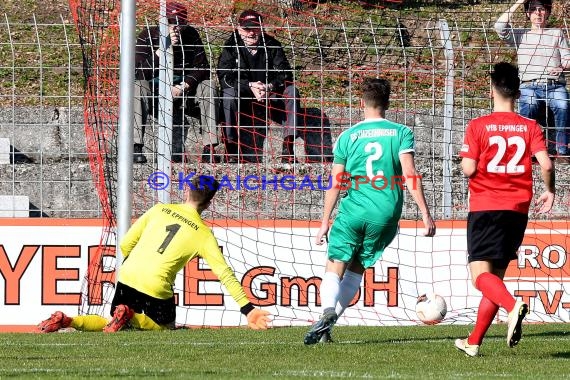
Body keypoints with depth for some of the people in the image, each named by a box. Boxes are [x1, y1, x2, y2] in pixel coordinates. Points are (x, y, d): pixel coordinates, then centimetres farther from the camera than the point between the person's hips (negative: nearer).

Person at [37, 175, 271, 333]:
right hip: (156, 288, -4)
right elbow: (225, 274, -5)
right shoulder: (203, 234, -1)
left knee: (116, 325, 23)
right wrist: (248, 309, -4)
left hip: (127, 277, 4)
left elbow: (125, 244, 10)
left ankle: (66, 321, -2)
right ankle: (131, 316, -9)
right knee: (166, 327, 22)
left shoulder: (160, 210, 8)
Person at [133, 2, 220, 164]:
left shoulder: (191, 35, -4)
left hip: (182, 92, 3)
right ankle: (136, 147, -38)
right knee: (137, 87, -33)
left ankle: (209, 149, -24)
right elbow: (140, 73, -24)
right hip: (154, 94, -3)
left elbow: (202, 69, -5)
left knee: (208, 88, -21)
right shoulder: (147, 36, -12)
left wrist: (183, 86, -22)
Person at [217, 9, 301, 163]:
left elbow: (285, 74, -10)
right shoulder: (231, 46, -5)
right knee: (229, 94, -32)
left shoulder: (272, 45, -1)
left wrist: (270, 87, -32)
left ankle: (288, 147, -28)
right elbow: (224, 76, -17)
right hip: (242, 101, -2)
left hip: (269, 96, 2)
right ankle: (231, 148, -34)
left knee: (291, 91, -22)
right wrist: (250, 86, -32)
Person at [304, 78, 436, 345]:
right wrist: (425, 214, -7)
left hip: (353, 211, -1)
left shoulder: (348, 136, 5)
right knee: (356, 269, 15)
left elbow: (335, 183, 5)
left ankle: (328, 311, -30)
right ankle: (328, 324, 4)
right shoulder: (401, 133, 3)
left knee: (335, 267, -1)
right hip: (386, 214, 1)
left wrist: (325, 221, 12)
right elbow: (409, 174, -7)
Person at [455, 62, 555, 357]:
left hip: (485, 208, -4)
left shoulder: (478, 126, -5)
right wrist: (550, 191, 11)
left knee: (481, 275, -8)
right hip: (518, 210, 4)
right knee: (496, 275, 15)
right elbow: (546, 164, -7)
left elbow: (468, 169, -11)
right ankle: (474, 342, 18)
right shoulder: (530, 127, 3)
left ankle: (513, 306, -40)